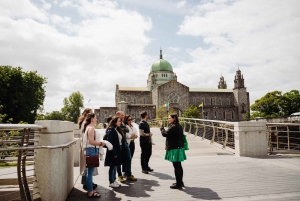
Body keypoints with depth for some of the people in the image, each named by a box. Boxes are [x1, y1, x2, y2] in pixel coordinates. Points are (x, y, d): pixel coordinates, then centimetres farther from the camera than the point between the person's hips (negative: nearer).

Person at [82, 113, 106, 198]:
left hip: (89, 150, 11)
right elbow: (91, 141, -22)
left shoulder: (88, 127, 16)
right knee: (90, 171, -4)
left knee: (89, 171, 15)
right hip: (91, 150, -11)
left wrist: (99, 143, 13)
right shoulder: (91, 128, -15)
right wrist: (101, 143, -12)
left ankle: (90, 189, 25)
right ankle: (90, 192, 4)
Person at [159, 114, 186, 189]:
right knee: (178, 166, 18)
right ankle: (180, 182, 29)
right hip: (179, 148, 11)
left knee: (176, 167, -2)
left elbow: (165, 134, -18)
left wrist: (161, 126, -7)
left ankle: (178, 184, 6)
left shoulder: (173, 127, -20)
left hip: (175, 149, -11)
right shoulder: (178, 126, 13)